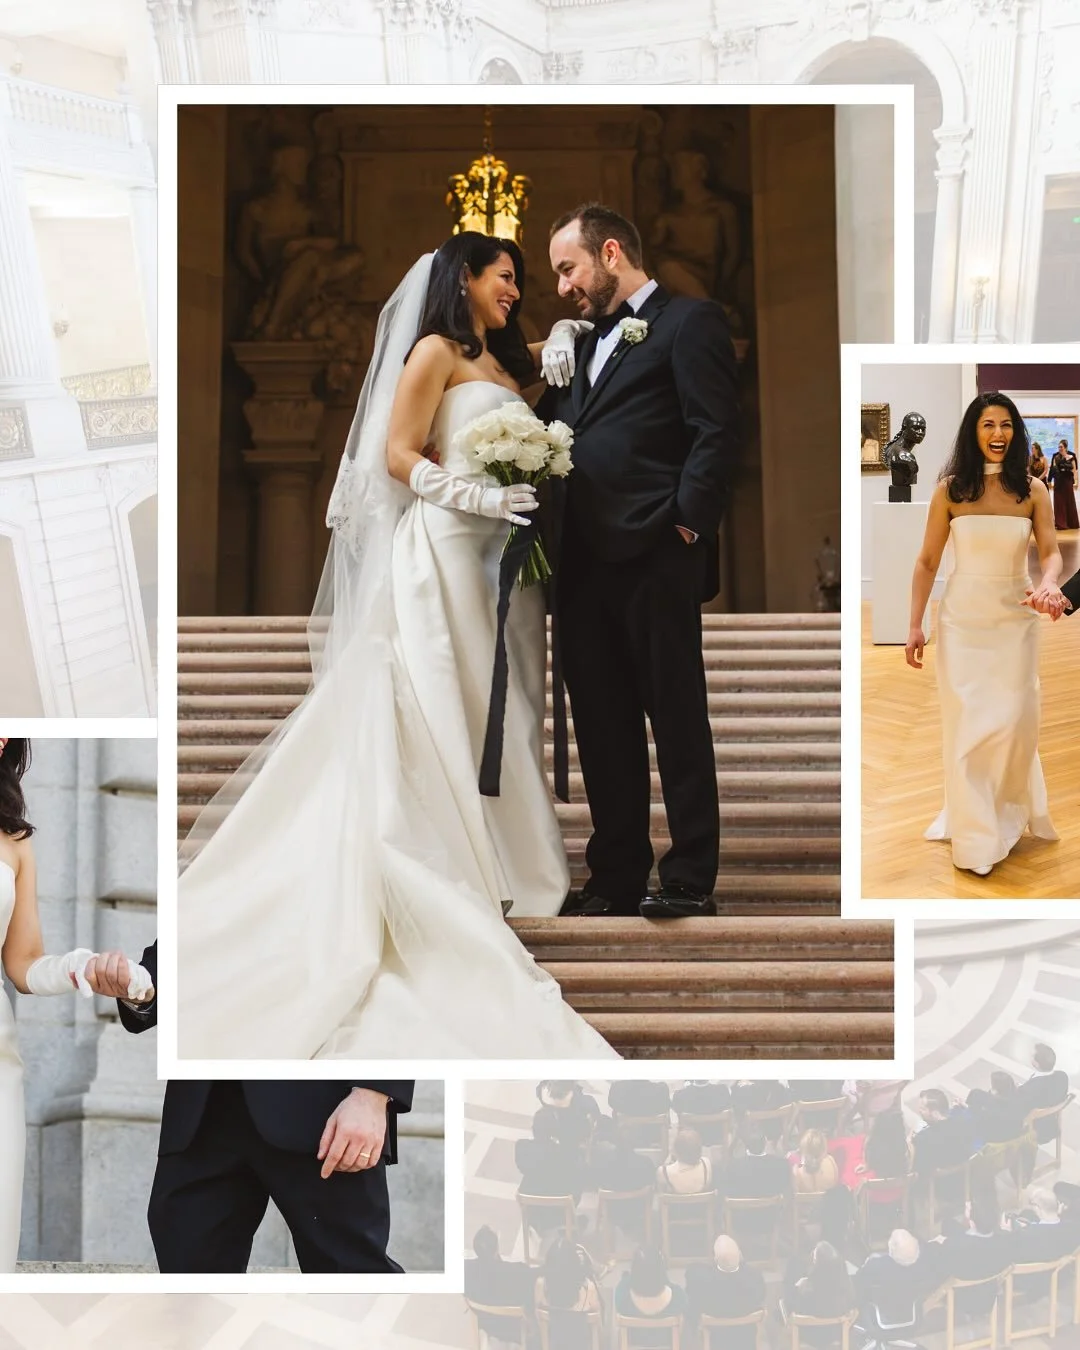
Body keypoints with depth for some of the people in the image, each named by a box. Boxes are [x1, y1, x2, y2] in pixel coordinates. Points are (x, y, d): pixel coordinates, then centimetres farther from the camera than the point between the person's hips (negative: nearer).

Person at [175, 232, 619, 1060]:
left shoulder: (506, 363, 21)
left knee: (496, 715, 6)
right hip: (446, 553, -8)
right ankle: (441, 884, -4)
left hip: (502, 557, 8)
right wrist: (482, 496, -20)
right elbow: (398, 456, -9)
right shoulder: (434, 350, -2)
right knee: (441, 719, -7)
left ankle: (494, 866, 10)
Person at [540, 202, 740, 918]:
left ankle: (690, 879, 5)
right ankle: (617, 877, 16)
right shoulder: (584, 343, 25)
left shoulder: (690, 321, 3)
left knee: (678, 719, -1)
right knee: (603, 728, 9)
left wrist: (687, 524, -15)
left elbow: (716, 433, -8)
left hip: (655, 561, -7)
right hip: (583, 564, 7)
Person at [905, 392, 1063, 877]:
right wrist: (915, 625, -4)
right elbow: (927, 562, -1)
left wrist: (1050, 581, -27)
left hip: (1015, 619, 1)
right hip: (962, 620, -1)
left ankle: (1009, 812, 31)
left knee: (1015, 721, 5)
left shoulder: (1032, 490, -1)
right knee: (966, 724, 2)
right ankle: (975, 835, 13)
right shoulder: (950, 490, -4)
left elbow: (1051, 551, -4)